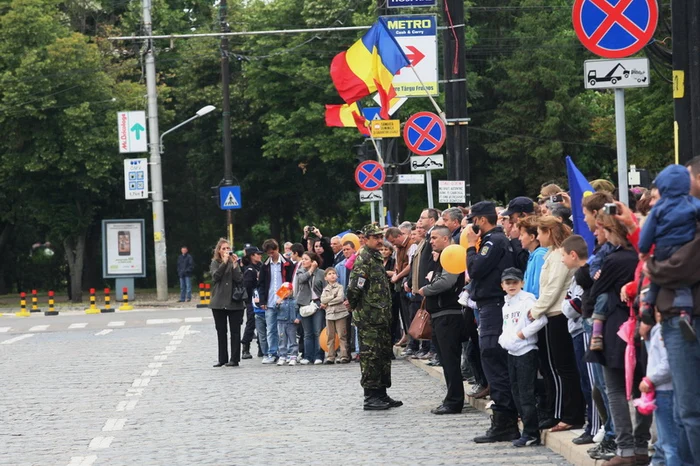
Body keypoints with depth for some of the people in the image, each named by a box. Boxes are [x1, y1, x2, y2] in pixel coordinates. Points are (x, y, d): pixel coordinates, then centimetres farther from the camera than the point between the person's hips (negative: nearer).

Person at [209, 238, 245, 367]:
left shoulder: (234, 262, 5)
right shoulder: (215, 263, 7)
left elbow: (239, 279, -7)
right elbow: (216, 275, -12)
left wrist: (234, 264, -14)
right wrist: (224, 262, -18)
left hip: (234, 301, -1)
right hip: (219, 302, 1)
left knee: (235, 331, -1)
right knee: (221, 332, 6)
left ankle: (234, 359, 3)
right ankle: (222, 359, 13)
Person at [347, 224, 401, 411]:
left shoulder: (375, 258, 17)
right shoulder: (363, 259, -14)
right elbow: (354, 287, -21)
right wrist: (354, 304, -8)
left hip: (381, 316, 10)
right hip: (368, 317, -10)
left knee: (384, 355, 13)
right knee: (370, 355, -6)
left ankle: (381, 394, 19)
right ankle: (370, 397, -3)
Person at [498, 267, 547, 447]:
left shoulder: (527, 300, -10)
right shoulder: (506, 305, 16)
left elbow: (541, 320, -21)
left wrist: (522, 334, -17)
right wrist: (503, 339, 6)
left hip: (526, 351, -9)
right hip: (512, 352, 9)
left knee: (526, 393, -8)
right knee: (516, 393, 11)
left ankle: (531, 434, -4)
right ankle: (529, 430, 18)